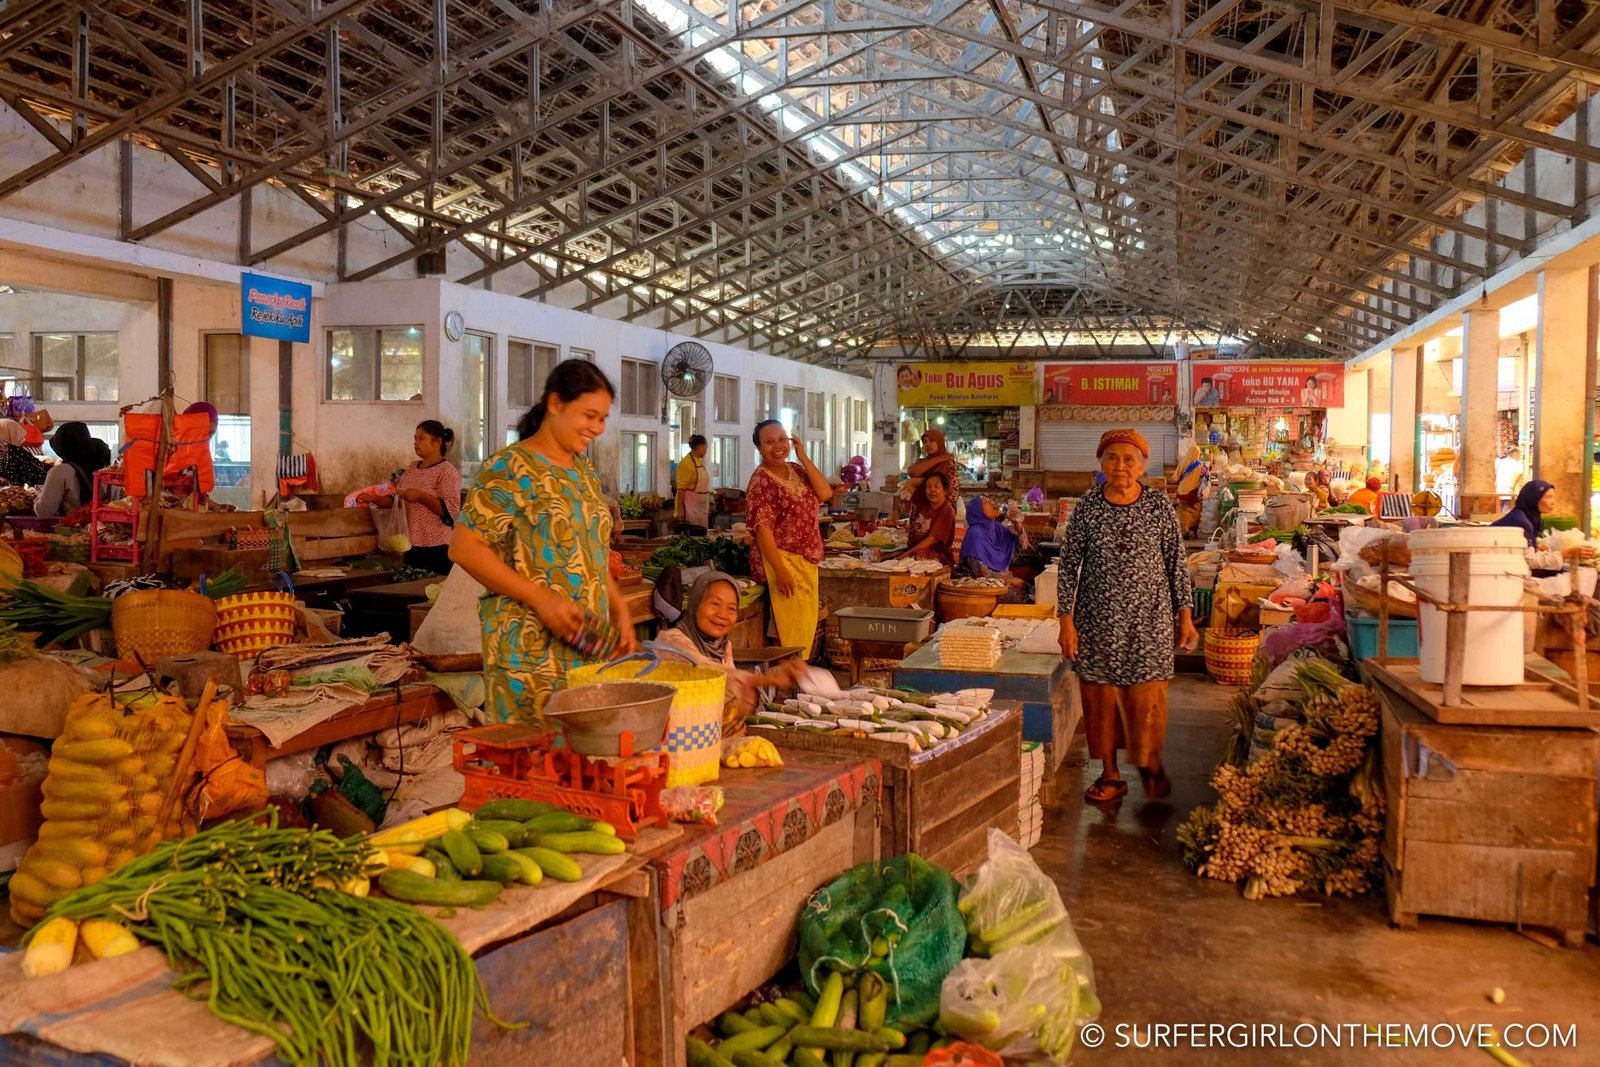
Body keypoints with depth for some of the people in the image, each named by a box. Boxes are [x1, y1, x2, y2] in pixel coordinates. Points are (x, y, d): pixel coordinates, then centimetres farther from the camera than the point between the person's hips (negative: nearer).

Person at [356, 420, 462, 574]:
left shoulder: (447, 471, -10)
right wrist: (374, 499, -1)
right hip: (412, 545, 7)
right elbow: (395, 499, 15)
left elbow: (451, 509, -18)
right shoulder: (412, 468, 12)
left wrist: (420, 496, -23)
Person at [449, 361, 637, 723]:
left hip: (589, 642, 7)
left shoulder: (583, 469, 14)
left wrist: (619, 611, 9)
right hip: (531, 647, -6)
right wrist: (541, 599, -19)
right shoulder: (510, 468, -8)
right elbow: (463, 547, -13)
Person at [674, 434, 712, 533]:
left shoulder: (700, 461, 10)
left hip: (700, 507, 9)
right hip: (690, 508, -9)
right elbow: (681, 488, -19)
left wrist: (708, 506, 20)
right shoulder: (686, 463, -16)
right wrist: (680, 510, -21)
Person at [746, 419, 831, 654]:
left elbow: (825, 493, -4)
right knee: (791, 629, -6)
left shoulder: (797, 470, 10)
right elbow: (762, 528, -19)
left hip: (807, 561, 8)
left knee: (807, 626, 14)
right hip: (782, 561, -8)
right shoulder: (761, 480, -13)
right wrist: (780, 570, -24)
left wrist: (804, 457, -6)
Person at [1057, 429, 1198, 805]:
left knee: (1147, 697, 3)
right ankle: (1110, 774, 22)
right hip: (1098, 620, 1)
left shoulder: (1160, 508, -2)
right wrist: (1067, 620, -5)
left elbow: (1177, 563, 4)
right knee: (1100, 696, 6)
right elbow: (1069, 565, -1)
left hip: (1149, 619, 0)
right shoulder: (1087, 508, -3)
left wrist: (1185, 615, 3)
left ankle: (1151, 764, 27)